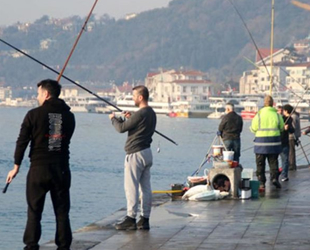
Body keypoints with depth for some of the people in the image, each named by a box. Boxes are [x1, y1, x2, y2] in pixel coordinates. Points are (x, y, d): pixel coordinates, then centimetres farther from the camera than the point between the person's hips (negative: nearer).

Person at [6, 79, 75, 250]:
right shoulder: (68, 116, 4)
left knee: (34, 211, 5)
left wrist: (16, 166, 3)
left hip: (38, 168, -3)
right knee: (62, 212, 8)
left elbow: (22, 141, -4)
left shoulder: (34, 114, -6)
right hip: (61, 169, 3)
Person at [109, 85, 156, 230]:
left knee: (131, 187, -6)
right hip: (147, 152, 9)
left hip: (135, 154, -9)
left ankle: (131, 219, -6)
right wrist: (130, 119, 15)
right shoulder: (151, 113, 12)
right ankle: (144, 219, 11)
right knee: (146, 187, 9)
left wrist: (113, 118, 4)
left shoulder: (140, 114, -18)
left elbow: (121, 128, -14)